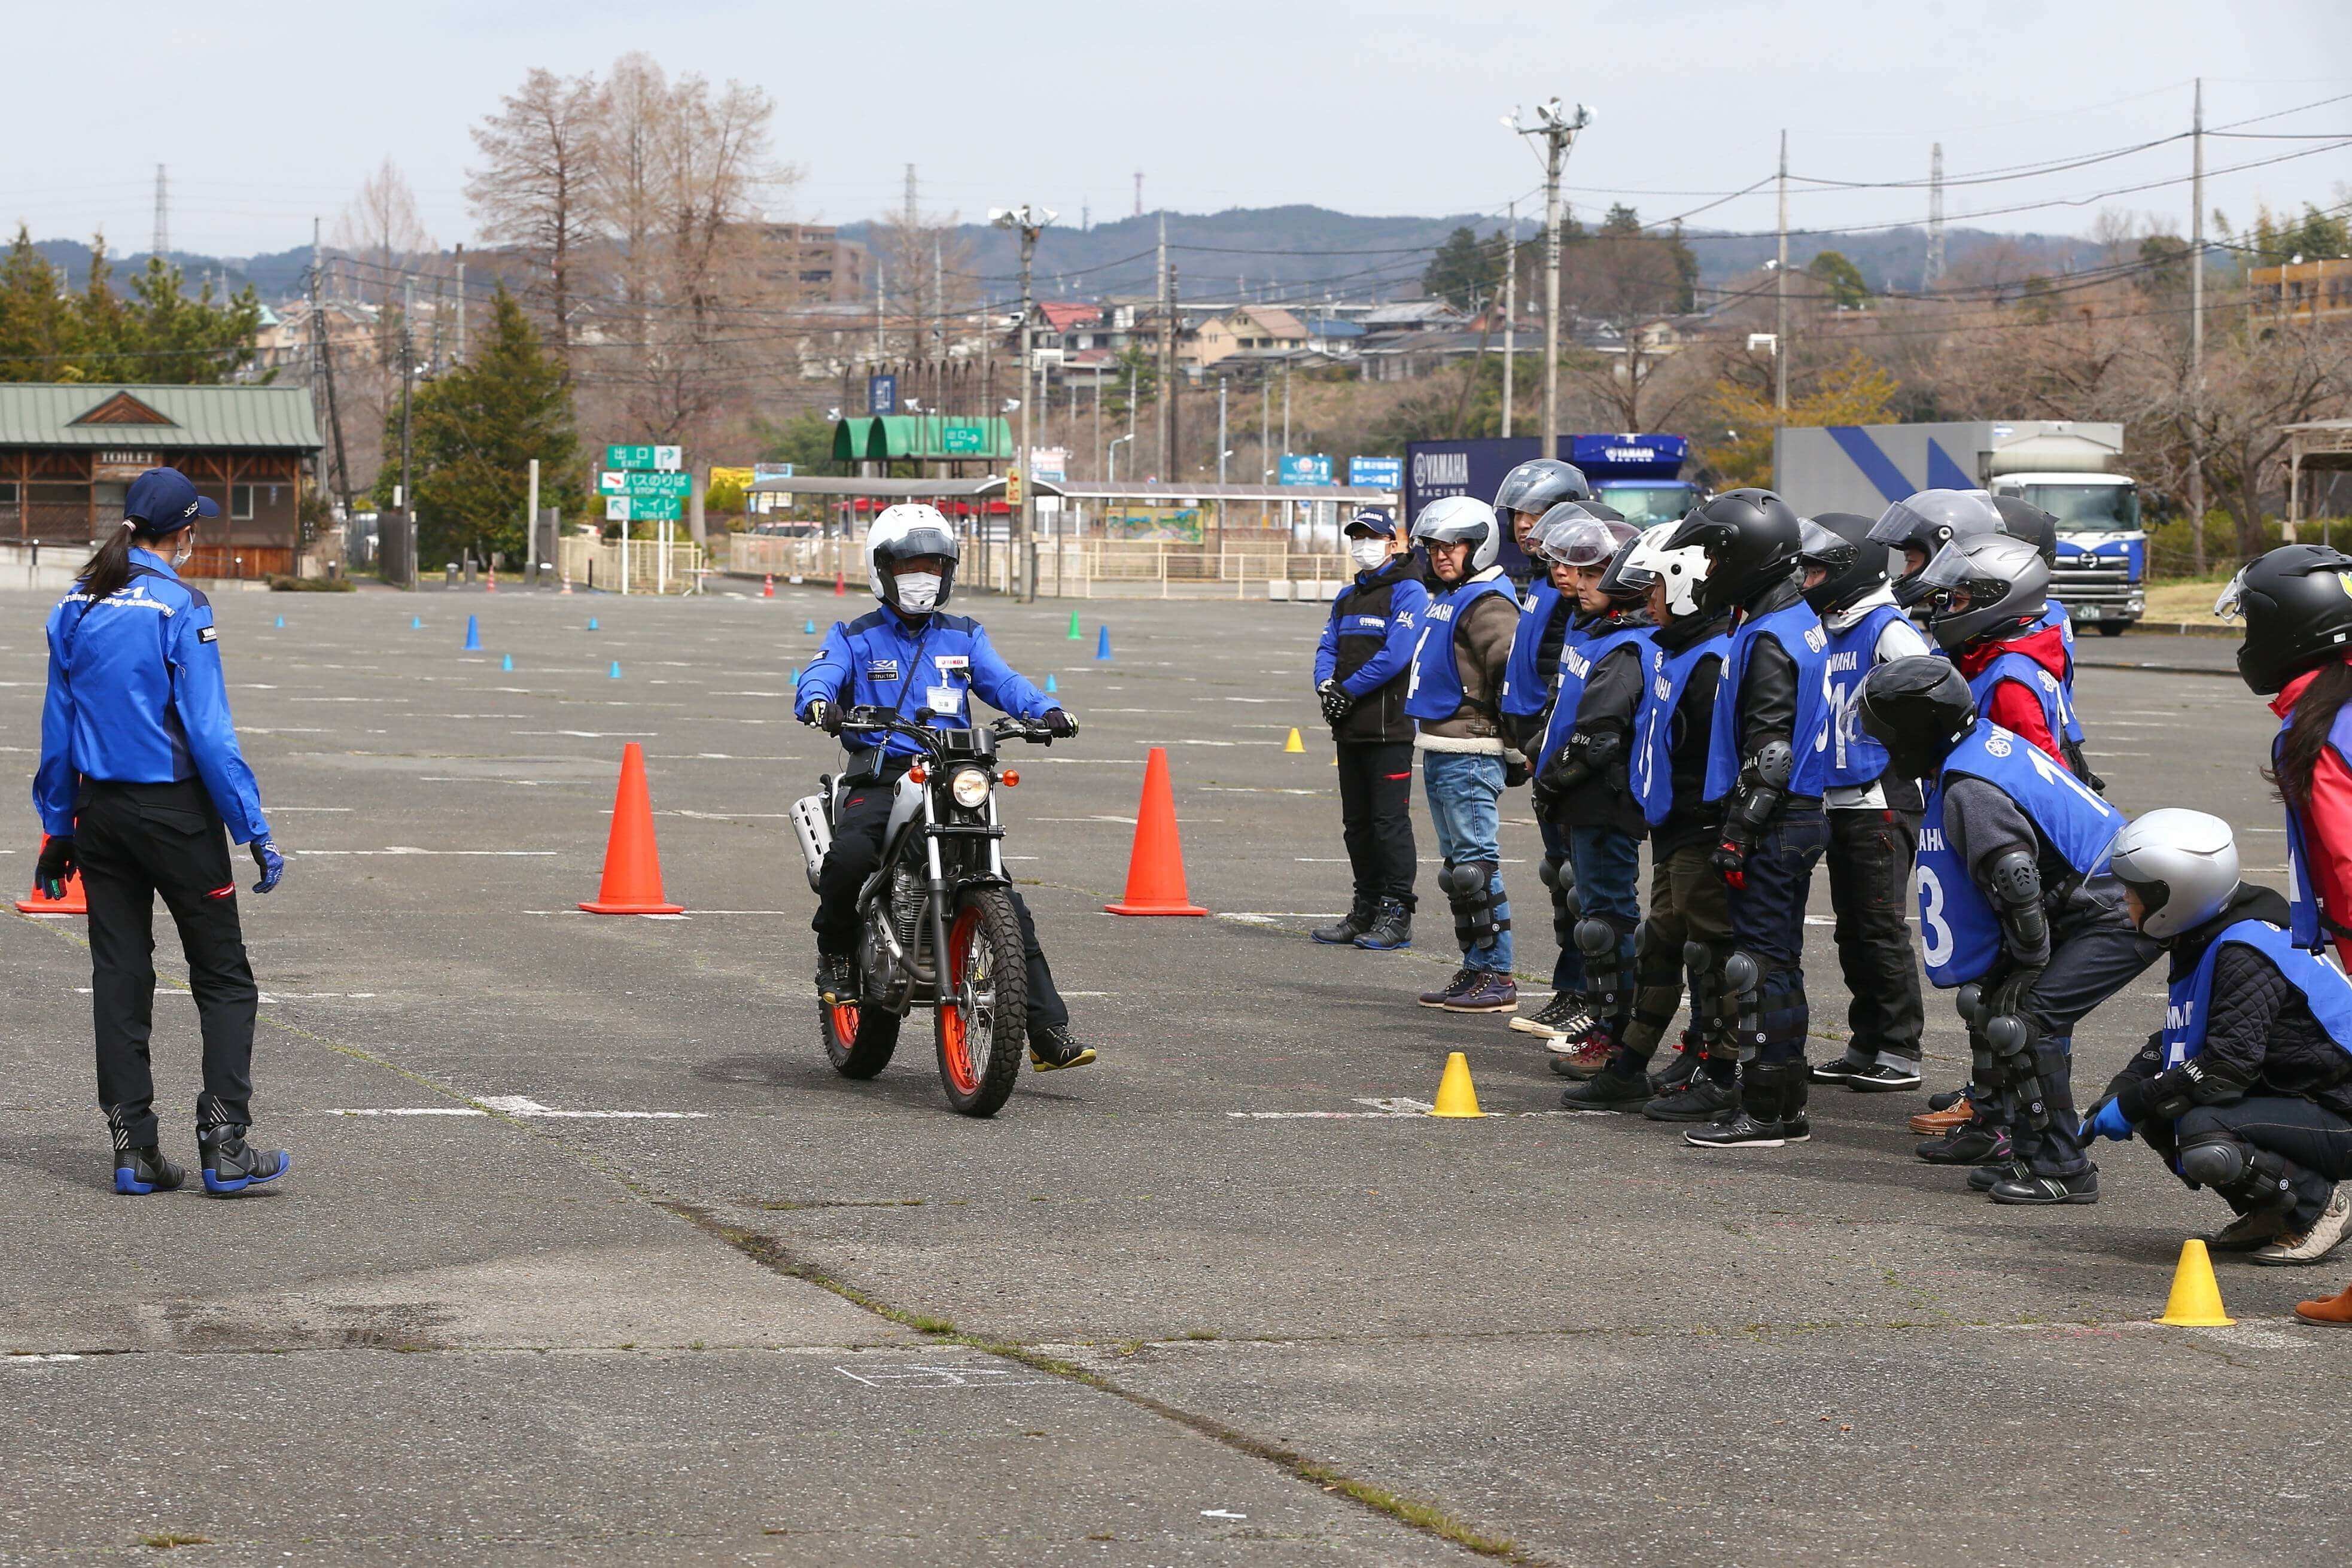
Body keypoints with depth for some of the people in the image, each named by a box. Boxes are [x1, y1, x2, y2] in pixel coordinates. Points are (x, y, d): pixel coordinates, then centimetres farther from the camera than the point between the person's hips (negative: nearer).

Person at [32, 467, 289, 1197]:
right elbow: (208, 732, -16)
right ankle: (224, 1145, -3)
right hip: (174, 808, -6)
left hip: (100, 808, 6)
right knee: (224, 978, 3)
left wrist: (58, 828, 16)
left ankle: (133, 1148, 9)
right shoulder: (180, 609, -14)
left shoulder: (75, 609, 4)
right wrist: (255, 832, -12)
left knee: (120, 976, 10)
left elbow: (57, 727, 8)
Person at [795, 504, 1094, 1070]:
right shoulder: (856, 637, 11)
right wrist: (821, 703, -32)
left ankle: (1049, 1034, -11)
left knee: (1006, 902, -10)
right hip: (881, 776, -2)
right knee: (849, 854, -34)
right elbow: (818, 676, -7)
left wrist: (1047, 709, -16)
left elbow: (1002, 681, 5)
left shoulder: (964, 636, 20)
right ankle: (835, 950, -4)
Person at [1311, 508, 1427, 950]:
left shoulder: (1408, 593, -8)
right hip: (1350, 728, 8)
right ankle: (1366, 910, 19)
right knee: (1357, 822, 12)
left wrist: (1349, 691, -16)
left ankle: (1396, 915, -4)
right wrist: (1326, 686, -7)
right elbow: (1328, 647, 14)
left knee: (1390, 819, -7)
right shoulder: (1348, 596, 19)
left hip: (1389, 727, -8)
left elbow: (1395, 655, -18)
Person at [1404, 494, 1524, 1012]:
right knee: (1460, 866, 13)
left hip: (1470, 755, -10)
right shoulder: (1446, 599, 17)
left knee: (1475, 866, -9)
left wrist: (1516, 749, -17)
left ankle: (1497, 977, -6)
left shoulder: (1488, 604, -14)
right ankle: (1475, 970, 19)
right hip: (1439, 751, 10)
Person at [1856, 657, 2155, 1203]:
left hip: (2117, 916, -11)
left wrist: (2030, 964, -12)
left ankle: (2063, 1168, -13)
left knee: (2028, 1018, -18)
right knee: (1989, 994, 18)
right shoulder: (1985, 739, 10)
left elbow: (2017, 882, -27)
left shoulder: (1970, 789, -22)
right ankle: (1994, 1129, 31)